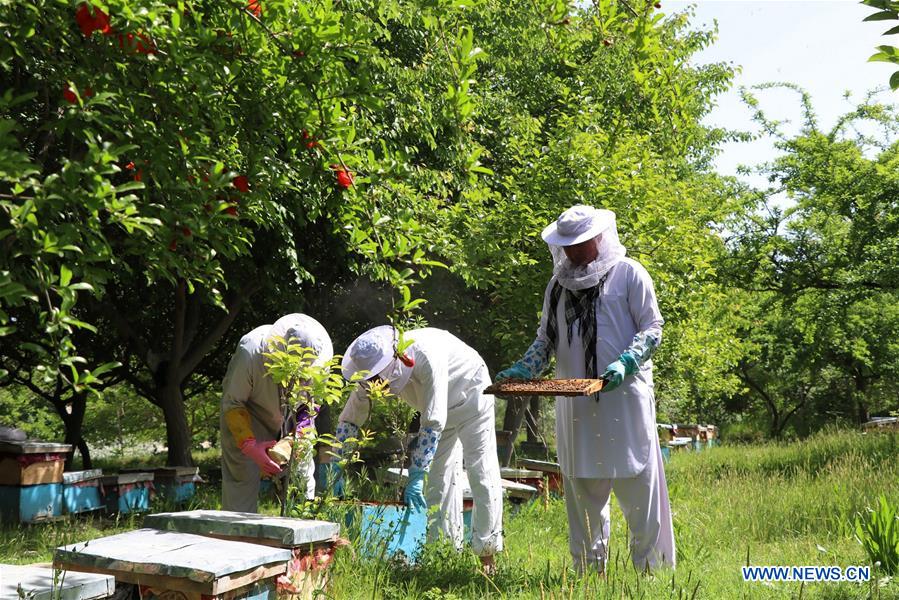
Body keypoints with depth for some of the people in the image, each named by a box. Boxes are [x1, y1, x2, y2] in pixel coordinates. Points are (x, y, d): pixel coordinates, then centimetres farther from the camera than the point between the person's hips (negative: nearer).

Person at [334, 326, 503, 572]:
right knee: (439, 476, 6)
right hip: (441, 409, 7)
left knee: (481, 473, -7)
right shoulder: (375, 366, -21)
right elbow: (349, 419, -13)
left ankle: (487, 554, 0)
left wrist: (416, 478, -44)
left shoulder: (427, 357, -42)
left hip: (470, 396, -7)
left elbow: (433, 423, -43)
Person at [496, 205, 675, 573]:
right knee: (581, 488, 6)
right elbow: (546, 337, 21)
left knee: (636, 485, -2)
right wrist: (524, 370, 4)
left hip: (624, 395, -4)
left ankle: (649, 566, 8)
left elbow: (652, 328, -2)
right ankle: (588, 569, 14)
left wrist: (625, 364, -18)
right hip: (575, 403, 5)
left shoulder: (629, 273, 2)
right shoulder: (559, 283, 16)